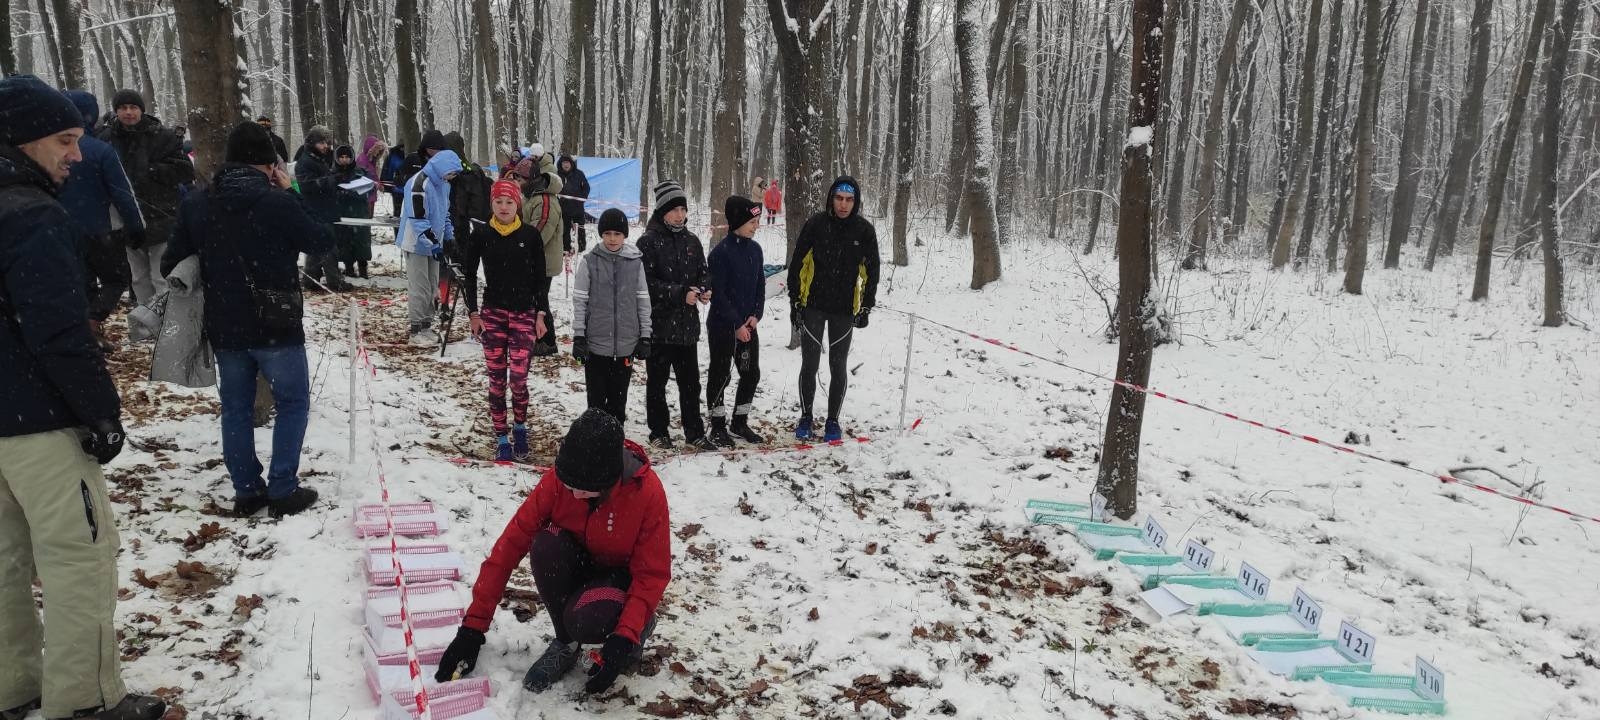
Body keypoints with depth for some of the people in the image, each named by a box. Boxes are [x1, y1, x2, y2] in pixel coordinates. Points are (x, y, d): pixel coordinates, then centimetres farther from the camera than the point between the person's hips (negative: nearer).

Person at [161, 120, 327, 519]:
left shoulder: (195, 203, 0)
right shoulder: (277, 201, -16)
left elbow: (171, 262, 6)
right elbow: (323, 243, -4)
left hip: (224, 328, 5)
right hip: (276, 326, -4)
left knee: (236, 407, 15)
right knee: (292, 403, 10)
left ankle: (246, 491, 19)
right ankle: (283, 490, 7)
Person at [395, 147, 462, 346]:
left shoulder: (443, 183, 8)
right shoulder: (419, 184, -21)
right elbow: (418, 219, -24)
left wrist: (449, 237, 15)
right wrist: (433, 244, -25)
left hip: (433, 243, 9)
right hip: (417, 243, -9)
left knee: (433, 288, 11)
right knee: (419, 288, -6)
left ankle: (426, 326, 21)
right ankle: (416, 331, 1)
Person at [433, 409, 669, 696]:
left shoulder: (647, 492, -28)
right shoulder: (556, 480, -23)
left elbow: (652, 574, -20)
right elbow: (510, 545, -20)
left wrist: (624, 637, -33)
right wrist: (473, 627, -20)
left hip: (623, 576, -3)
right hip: (577, 567, 3)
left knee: (584, 623, -35)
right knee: (545, 544, -31)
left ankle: (640, 624, 1)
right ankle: (565, 642, -8)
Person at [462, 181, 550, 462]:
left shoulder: (531, 236, -1)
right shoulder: (481, 235, 1)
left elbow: (540, 278, 5)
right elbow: (468, 274, 9)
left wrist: (541, 314, 2)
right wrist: (473, 313, 4)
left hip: (524, 313, -1)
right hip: (492, 313, 1)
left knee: (519, 377, -8)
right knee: (496, 378, 3)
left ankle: (520, 428, 17)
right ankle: (501, 439, 13)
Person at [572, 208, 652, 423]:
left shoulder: (635, 261, 2)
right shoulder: (589, 261, -3)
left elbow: (643, 301, 6)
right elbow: (579, 301, -1)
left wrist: (645, 337, 4)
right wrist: (578, 337, -4)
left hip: (626, 344, 1)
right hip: (596, 343, -1)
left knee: (619, 397, 11)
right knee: (596, 397, 6)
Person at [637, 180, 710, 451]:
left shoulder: (692, 241, 9)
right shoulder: (648, 242, -8)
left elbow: (701, 274, 17)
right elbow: (647, 283, -14)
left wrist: (703, 290, -5)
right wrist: (680, 293, -20)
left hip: (687, 324, 5)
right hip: (659, 324, -5)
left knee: (690, 381, 10)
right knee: (657, 381, 8)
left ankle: (694, 432, 19)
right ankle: (658, 432, 20)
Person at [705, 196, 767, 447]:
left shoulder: (755, 249, 6)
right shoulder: (721, 252, -15)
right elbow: (718, 293, -16)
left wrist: (755, 315, -3)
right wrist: (737, 324, -16)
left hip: (748, 325, 7)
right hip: (722, 326, -7)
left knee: (751, 373, 11)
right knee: (720, 375, 4)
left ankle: (740, 422, 25)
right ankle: (718, 426, 15)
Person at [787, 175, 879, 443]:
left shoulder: (864, 230, -3)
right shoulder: (815, 224, -7)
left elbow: (871, 270, 5)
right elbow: (797, 263, -1)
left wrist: (866, 307, 3)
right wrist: (795, 301, -3)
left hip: (845, 310, 1)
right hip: (813, 307, -1)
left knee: (838, 367, 6)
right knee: (810, 364, 4)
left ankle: (833, 421, 19)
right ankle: (805, 418, 20)